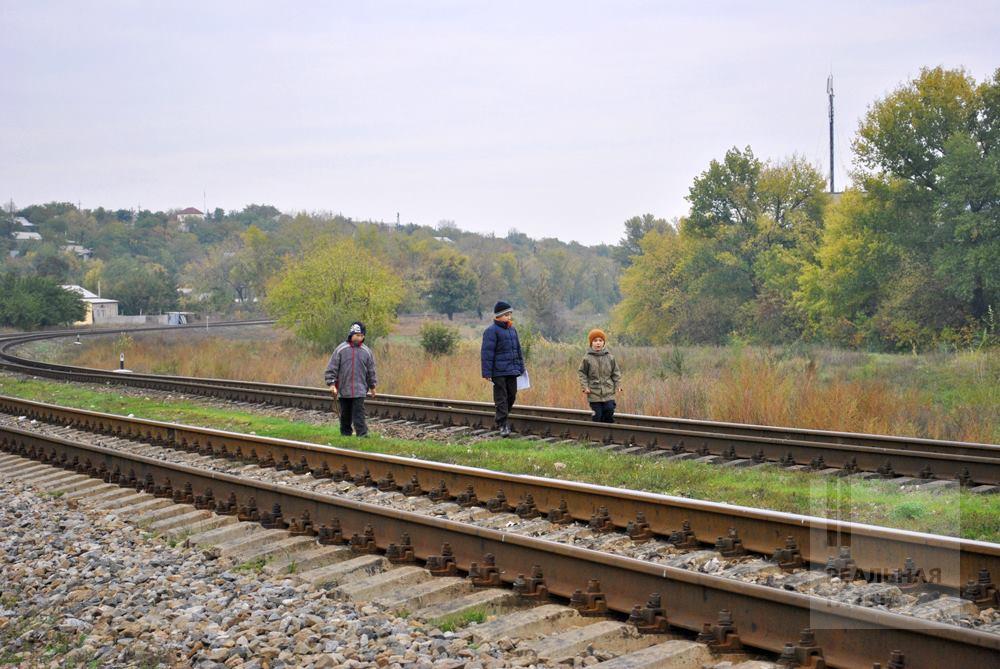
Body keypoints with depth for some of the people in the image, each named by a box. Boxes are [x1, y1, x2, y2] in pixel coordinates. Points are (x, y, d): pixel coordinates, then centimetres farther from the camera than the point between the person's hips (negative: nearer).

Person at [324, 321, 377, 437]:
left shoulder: (366, 351, 4)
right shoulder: (341, 349, -2)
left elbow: (371, 371, 13)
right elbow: (332, 368, -1)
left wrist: (372, 387, 18)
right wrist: (332, 384, -8)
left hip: (359, 391, 0)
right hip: (343, 390, 0)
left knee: (359, 415, -8)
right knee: (345, 416, 10)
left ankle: (363, 436, -12)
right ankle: (345, 435, 22)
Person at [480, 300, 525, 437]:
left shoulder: (512, 330, 15)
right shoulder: (492, 331, -8)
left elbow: (518, 350, 23)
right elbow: (487, 352, -12)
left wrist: (521, 368, 22)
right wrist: (487, 372, -15)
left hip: (512, 371, 7)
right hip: (499, 373, -7)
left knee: (511, 396, 12)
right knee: (501, 398, -4)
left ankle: (502, 420, 29)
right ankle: (502, 425, -2)